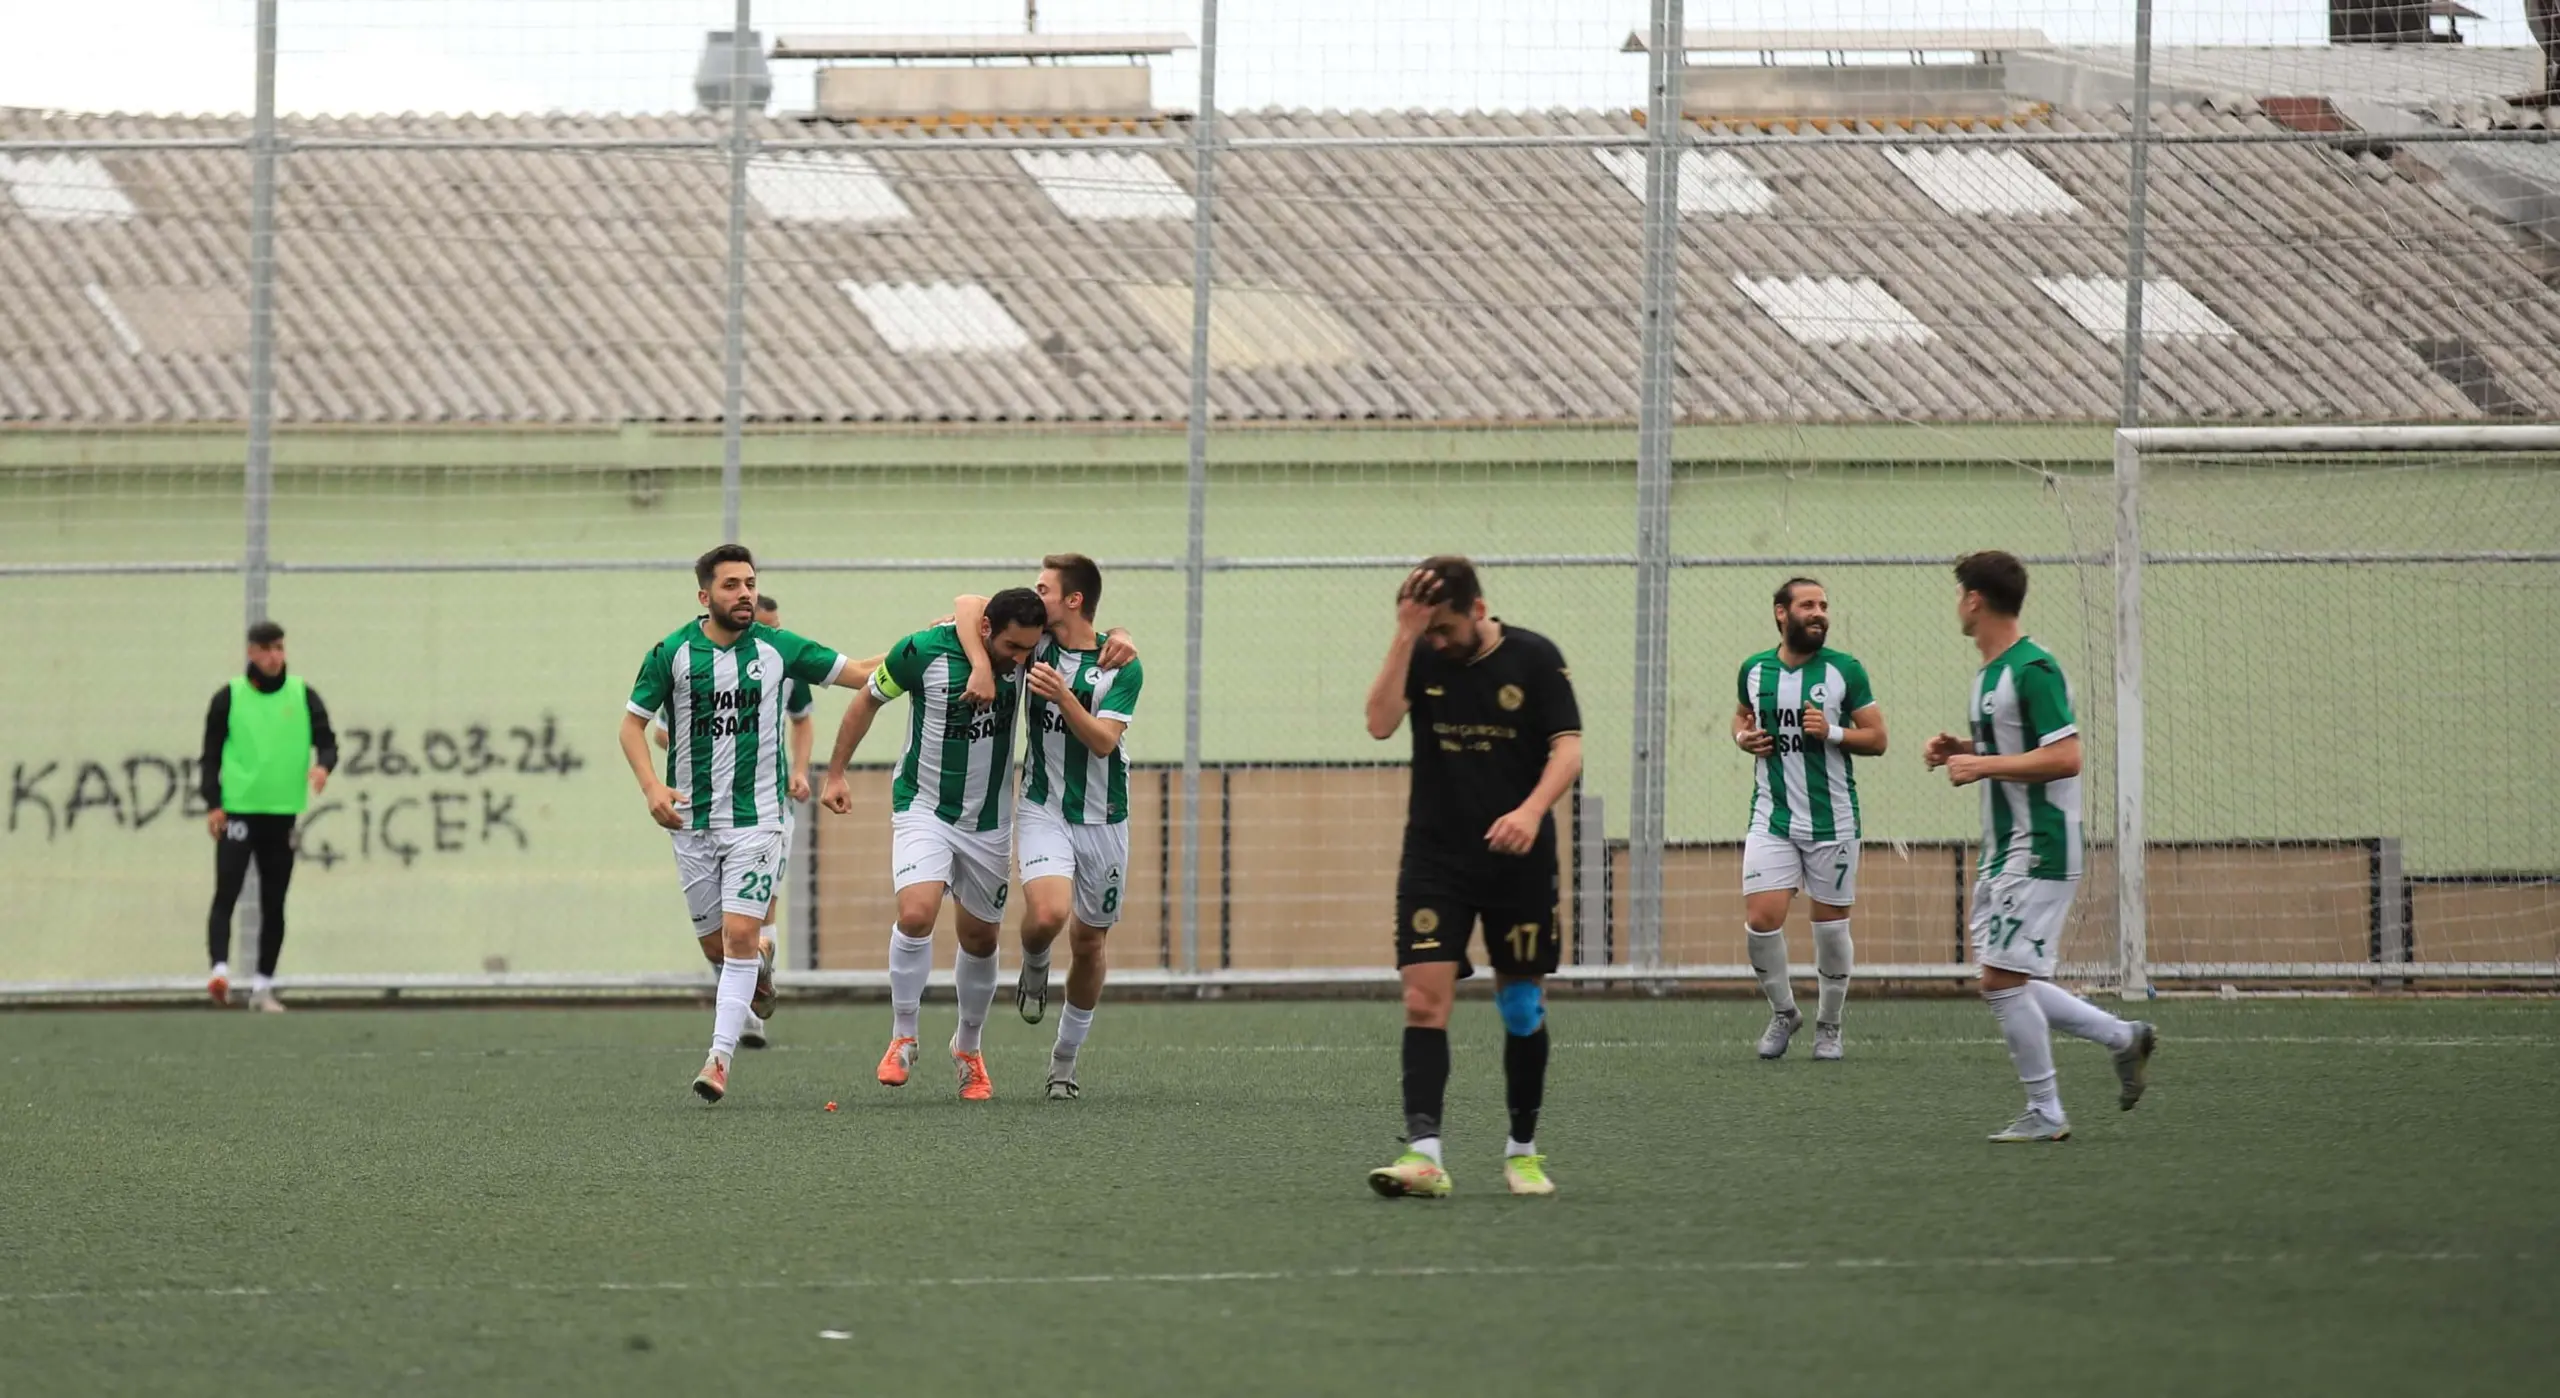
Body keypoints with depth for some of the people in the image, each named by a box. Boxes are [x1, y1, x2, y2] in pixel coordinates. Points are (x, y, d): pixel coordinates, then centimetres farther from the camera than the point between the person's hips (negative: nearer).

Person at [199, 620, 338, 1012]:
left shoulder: (303, 696, 7)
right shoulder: (229, 697, 2)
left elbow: (327, 741, 5)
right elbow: (210, 754, 4)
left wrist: (323, 765, -18)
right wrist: (212, 804, -7)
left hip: (282, 814, 2)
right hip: (237, 812, -2)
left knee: (274, 904, 7)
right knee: (226, 894, -16)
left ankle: (263, 986, 15)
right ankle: (220, 969, -24)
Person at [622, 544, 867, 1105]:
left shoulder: (778, 648, 0)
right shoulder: (672, 653, -2)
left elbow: (858, 674, 7)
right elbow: (632, 723, 3)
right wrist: (652, 786, -13)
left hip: (759, 816, -1)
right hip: (692, 821, 1)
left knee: (739, 935, -14)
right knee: (715, 943, 8)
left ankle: (720, 1058, -13)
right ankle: (762, 961, 45)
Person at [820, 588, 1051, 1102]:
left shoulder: (1022, 652, -11)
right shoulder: (924, 651, -20)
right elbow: (868, 699, -2)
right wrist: (836, 774, 2)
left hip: (988, 820, 3)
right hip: (923, 807, -3)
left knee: (980, 938, 11)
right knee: (916, 914, -23)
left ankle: (968, 1049, 32)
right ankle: (903, 1038, -6)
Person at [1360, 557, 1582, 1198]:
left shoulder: (1534, 658, -4)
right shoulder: (1420, 657, 1)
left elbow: (1568, 748, -9)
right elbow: (1380, 723, -14)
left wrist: (1531, 810, -27)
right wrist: (1405, 636, -19)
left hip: (1517, 859, -1)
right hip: (1435, 857, 1)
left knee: (1522, 1007, 7)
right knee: (1424, 1001, -13)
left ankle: (1523, 1151, 22)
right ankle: (1424, 1153, -20)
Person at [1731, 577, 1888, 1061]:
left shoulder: (1845, 670, -3)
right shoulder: (1754, 670, 4)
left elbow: (1876, 739, 0)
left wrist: (1833, 733, -17)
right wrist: (1744, 737, 2)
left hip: (1833, 821, -1)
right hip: (1772, 819, 1)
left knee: (1831, 925, 4)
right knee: (1761, 920, -11)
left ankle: (1828, 1026, 24)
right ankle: (1783, 1012, 13)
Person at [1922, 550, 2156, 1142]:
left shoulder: (2033, 669, -17)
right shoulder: (1991, 672, 15)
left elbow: (2065, 757, -23)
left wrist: (1983, 765, -20)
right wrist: (1962, 751, 9)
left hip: (2039, 850, -10)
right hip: (2002, 851, 10)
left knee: (2002, 978, -11)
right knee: (2004, 983, 9)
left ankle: (2045, 1113, -3)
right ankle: (2122, 1037, 19)